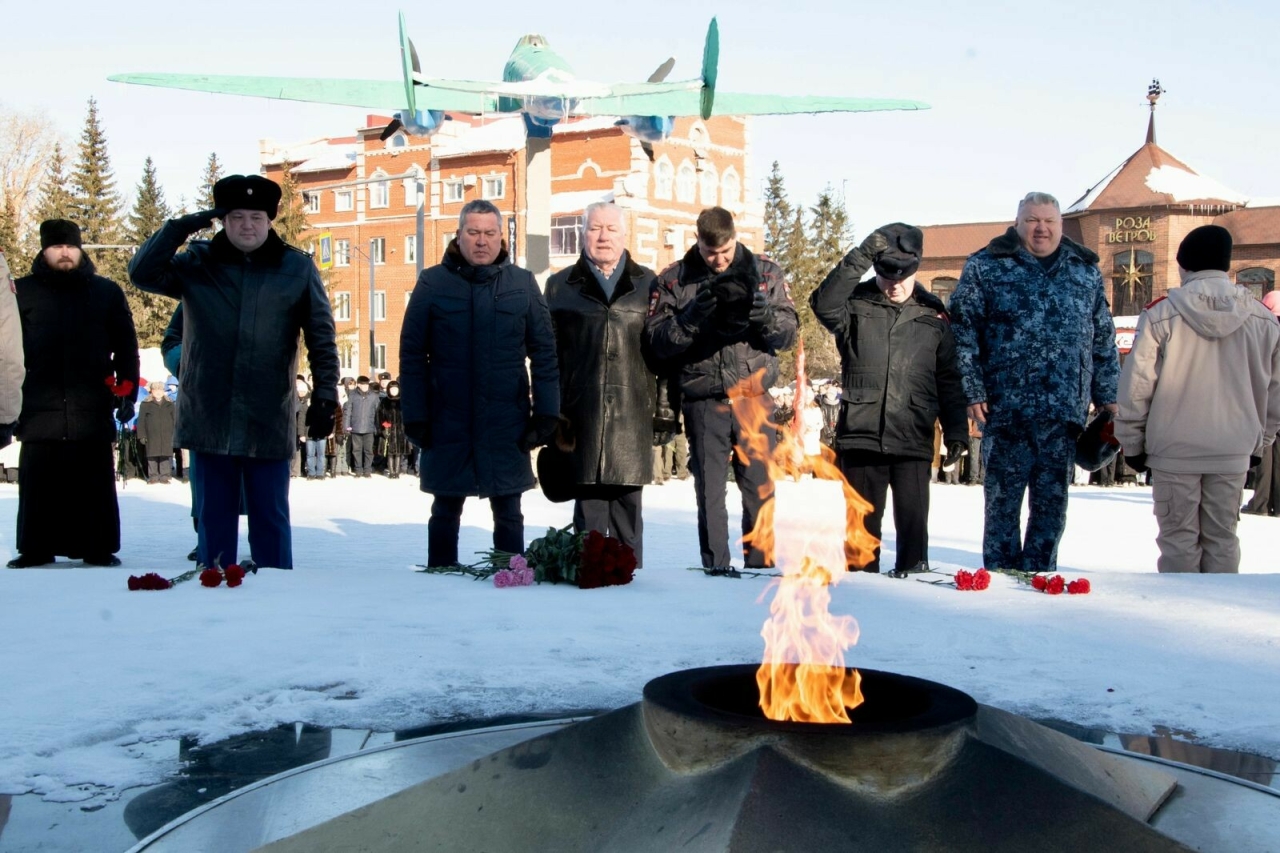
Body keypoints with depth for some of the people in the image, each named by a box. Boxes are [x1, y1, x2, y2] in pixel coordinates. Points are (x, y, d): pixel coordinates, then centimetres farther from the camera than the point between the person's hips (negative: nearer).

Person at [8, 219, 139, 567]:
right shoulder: (22, 292, 7)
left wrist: (126, 391, 4)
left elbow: (126, 346, 11)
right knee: (39, 486, 4)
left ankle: (99, 548, 11)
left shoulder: (107, 292, 9)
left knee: (94, 486, 4)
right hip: (39, 409, 0)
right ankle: (35, 549, 14)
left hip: (92, 411, 0)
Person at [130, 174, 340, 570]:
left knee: (270, 517, 7)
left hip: (269, 422, -1)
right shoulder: (196, 263, 6)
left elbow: (322, 339, 2)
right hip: (208, 418, 1)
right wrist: (180, 227, -11)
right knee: (214, 515, 10)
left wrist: (324, 397, -4)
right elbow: (142, 273, -3)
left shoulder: (298, 269, 2)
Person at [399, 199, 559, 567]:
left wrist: (546, 413, -5)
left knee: (508, 513, 8)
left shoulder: (522, 283, 3)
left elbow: (544, 353, 2)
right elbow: (411, 354, 0)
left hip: (507, 423, 0)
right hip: (447, 423, 0)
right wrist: (415, 416, -5)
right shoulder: (432, 283, 1)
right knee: (445, 512, 11)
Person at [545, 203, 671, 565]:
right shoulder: (561, 286, 11)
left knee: (627, 506, 4)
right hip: (583, 416, 0)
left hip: (633, 416, 0)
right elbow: (549, 355, 8)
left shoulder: (648, 284, 12)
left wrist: (665, 411, 1)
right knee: (588, 507, 0)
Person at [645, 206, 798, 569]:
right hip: (703, 402, 0)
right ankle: (714, 571, 14)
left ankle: (761, 567, 14)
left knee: (760, 488, 2)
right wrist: (691, 318, -21)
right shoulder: (673, 280, 2)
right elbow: (657, 341, -4)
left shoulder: (766, 272, 6)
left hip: (755, 398, 1)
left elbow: (788, 333, 3)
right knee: (709, 491, 5)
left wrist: (765, 316, -18)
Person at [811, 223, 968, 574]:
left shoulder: (934, 315, 9)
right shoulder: (856, 305, 3)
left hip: (913, 440, 1)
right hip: (860, 436, -1)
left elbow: (949, 379, 11)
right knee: (862, 522, 7)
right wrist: (859, 258, -25)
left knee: (912, 521, 0)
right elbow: (824, 305, -20)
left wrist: (956, 432, 5)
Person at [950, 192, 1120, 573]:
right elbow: (962, 330, -2)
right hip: (1006, 408, -3)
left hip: (1064, 411, 3)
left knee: (1052, 503, 8)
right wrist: (972, 390, -9)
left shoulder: (1086, 271, 15)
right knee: (1003, 498, 2)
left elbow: (1104, 340, 17)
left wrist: (1107, 395, 12)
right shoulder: (986, 267, 3)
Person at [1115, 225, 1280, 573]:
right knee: (1222, 539, 12)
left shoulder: (1161, 314, -9)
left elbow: (1136, 384, -7)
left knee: (1178, 540, 5)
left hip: (1174, 451, -3)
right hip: (1233, 452, 3)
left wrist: (1132, 442, 3)